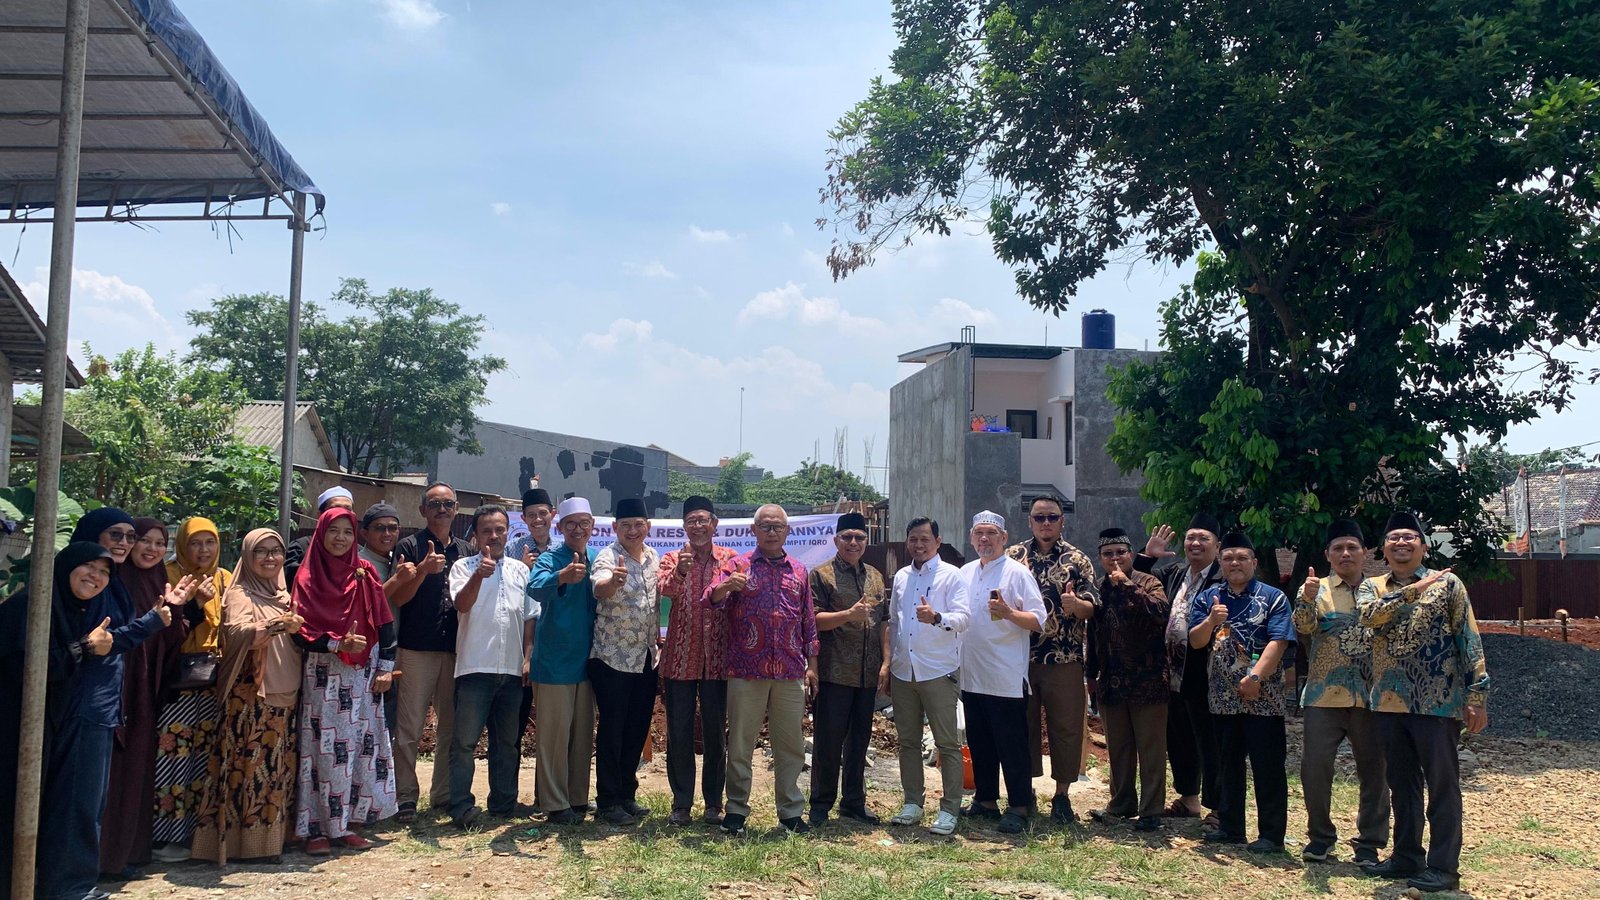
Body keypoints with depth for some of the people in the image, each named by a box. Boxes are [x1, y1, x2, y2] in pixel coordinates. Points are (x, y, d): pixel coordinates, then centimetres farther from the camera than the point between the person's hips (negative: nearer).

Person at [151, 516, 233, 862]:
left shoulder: (225, 578, 12)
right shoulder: (170, 574, -3)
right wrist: (197, 603, -20)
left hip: (213, 682, 5)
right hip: (178, 682, -5)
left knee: (204, 759, 6)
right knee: (173, 759, -7)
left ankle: (193, 830, 15)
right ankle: (165, 837, 1)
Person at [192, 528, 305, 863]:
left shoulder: (282, 596, 16)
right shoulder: (239, 595, -5)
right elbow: (240, 633, -25)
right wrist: (276, 627, -43)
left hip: (284, 697, 6)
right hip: (249, 698, -6)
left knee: (278, 768, 7)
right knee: (248, 765, -8)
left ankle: (269, 838, 15)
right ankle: (240, 843, -2)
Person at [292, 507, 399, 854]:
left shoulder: (365, 574, 7)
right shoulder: (307, 577, 1)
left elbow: (384, 623, 7)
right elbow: (300, 631, -6)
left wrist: (385, 667, 0)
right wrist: (338, 644, -18)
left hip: (362, 677, 3)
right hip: (322, 676, -3)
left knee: (361, 746, 3)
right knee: (324, 750, -3)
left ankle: (347, 823, 12)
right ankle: (317, 828, 4)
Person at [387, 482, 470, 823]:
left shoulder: (465, 551, 16)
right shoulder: (410, 546, 1)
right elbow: (397, 598, -7)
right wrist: (424, 570, -20)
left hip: (456, 650, 4)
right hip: (416, 650, -4)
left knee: (450, 726, 8)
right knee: (409, 728, -4)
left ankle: (443, 795, 17)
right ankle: (405, 797, 3)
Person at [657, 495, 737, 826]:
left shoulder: (730, 559, 5)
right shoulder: (672, 559, 3)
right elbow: (665, 589, -18)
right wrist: (680, 571, -38)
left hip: (717, 659, 0)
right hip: (680, 659, 0)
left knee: (716, 734, 7)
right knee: (679, 734, 4)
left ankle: (714, 803, 18)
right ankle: (681, 803, 14)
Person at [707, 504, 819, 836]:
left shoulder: (799, 571, 13)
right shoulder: (737, 565, 3)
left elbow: (809, 621, 15)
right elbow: (711, 600, -10)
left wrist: (811, 664, 9)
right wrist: (725, 586, -33)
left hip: (791, 673, 3)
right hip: (746, 672, -3)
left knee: (791, 745, 7)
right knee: (740, 743, 3)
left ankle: (791, 812, 17)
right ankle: (736, 811, 14)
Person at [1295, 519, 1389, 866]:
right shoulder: (1316, 589, 3)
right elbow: (1302, 628, -14)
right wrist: (1307, 600, -32)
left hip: (1370, 695, 2)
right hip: (1324, 695, -2)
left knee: (1374, 769, 5)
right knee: (1314, 765, -3)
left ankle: (1369, 843, 18)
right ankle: (1320, 837, 15)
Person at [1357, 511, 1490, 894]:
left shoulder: (1447, 583, -1)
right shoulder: (1372, 587, 9)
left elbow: (1469, 640, -4)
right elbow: (1368, 615, -14)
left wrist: (1477, 695, -10)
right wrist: (1414, 589, -19)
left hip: (1438, 702, -4)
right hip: (1389, 702, 4)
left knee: (1442, 785, 2)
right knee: (1402, 784, 13)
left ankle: (1443, 867, 9)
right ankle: (1406, 857, 23)